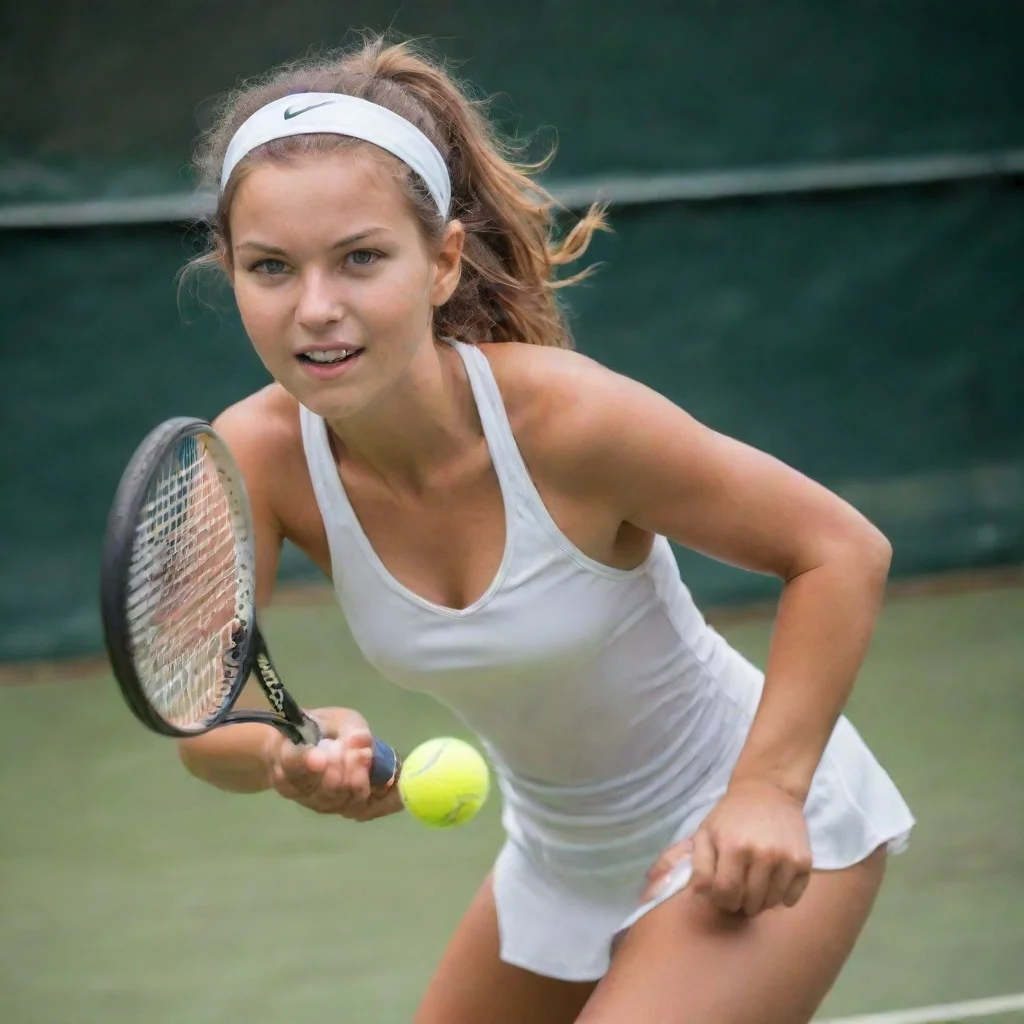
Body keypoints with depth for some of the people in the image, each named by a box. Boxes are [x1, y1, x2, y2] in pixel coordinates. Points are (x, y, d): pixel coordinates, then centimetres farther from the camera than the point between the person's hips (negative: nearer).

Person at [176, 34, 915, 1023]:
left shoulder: (566, 415, -30)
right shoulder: (257, 459, -18)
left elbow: (842, 550, -19)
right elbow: (203, 717, -16)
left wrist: (767, 787, -25)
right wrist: (291, 752, -38)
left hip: (763, 837, -6)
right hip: (560, 858, 6)